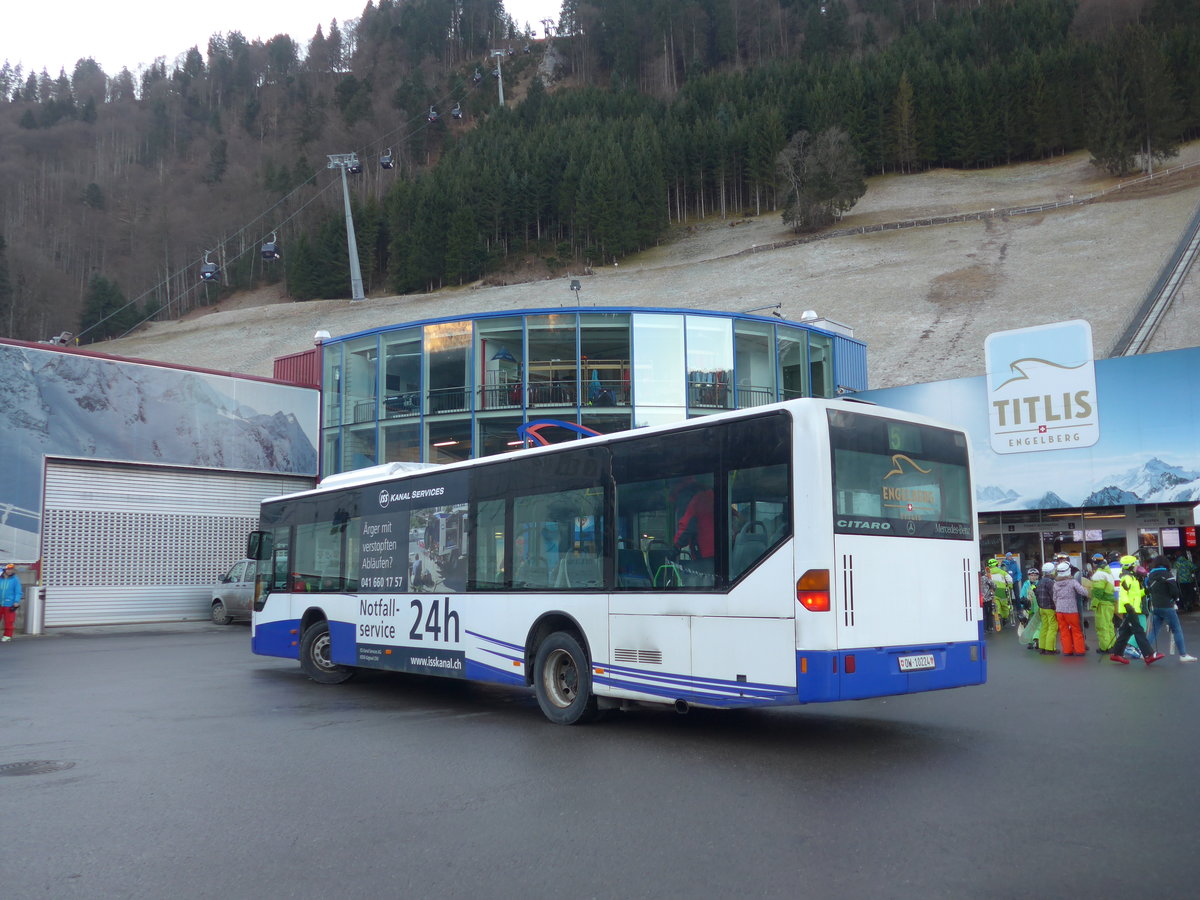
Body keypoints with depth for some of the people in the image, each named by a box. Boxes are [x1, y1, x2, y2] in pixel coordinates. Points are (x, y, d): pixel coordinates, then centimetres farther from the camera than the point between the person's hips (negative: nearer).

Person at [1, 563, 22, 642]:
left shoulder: (15, 580, -3)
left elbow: (18, 592, -4)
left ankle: (7, 635, 11)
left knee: (9, 621, 1)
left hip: (9, 604, -3)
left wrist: (16, 602, -11)